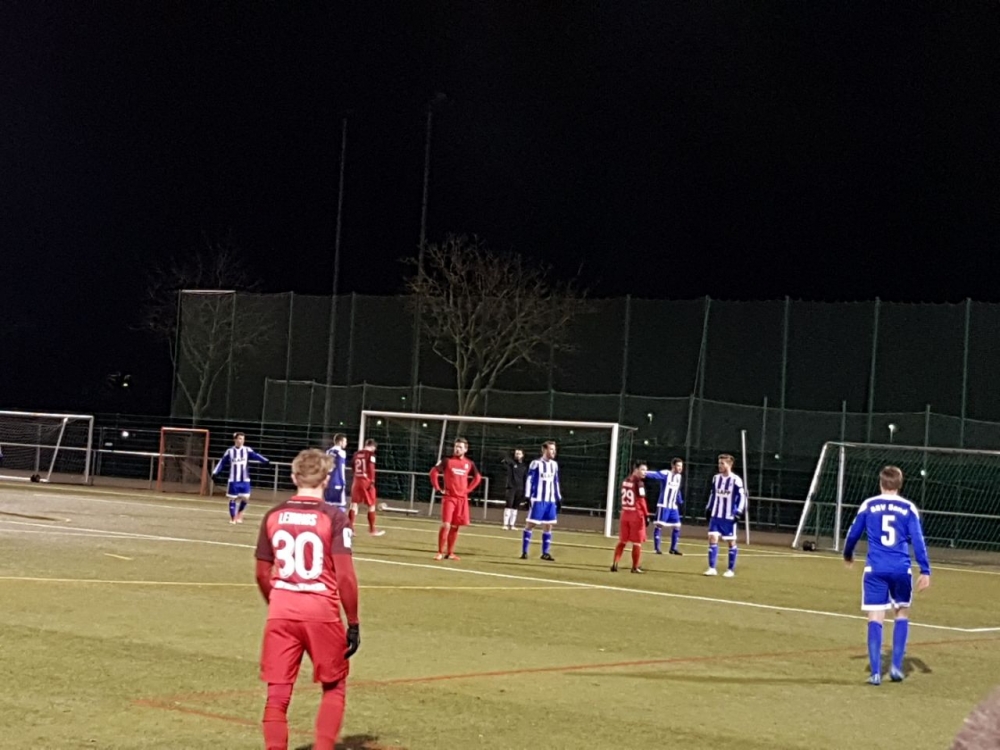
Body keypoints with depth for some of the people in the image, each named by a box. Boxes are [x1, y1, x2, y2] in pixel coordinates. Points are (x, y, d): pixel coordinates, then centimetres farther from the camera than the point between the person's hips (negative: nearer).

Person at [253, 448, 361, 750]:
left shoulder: (273, 516, 5)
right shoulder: (334, 517, -7)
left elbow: (262, 574, 10)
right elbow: (345, 575, -11)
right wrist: (353, 623, -3)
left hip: (281, 611, 2)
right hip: (322, 612, -2)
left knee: (278, 691, 7)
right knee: (334, 686, 16)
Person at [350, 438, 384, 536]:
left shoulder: (356, 454, 11)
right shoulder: (370, 454, -7)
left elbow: (353, 466, 13)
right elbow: (371, 468, -15)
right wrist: (372, 481, -15)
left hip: (356, 480, 6)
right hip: (366, 481, -6)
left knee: (354, 504, 7)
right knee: (371, 505, 5)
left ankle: (350, 528, 3)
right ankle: (372, 530, 9)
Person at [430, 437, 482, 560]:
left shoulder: (469, 463, 5)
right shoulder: (447, 461, -5)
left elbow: (477, 477, 18)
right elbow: (433, 472, -5)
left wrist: (468, 489, 9)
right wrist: (438, 489, -7)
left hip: (462, 498, 4)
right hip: (449, 497, -4)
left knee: (455, 527, 9)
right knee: (446, 525, -11)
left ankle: (450, 553, 19)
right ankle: (440, 552, -2)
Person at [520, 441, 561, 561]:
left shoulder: (554, 465, 11)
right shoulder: (536, 463, -7)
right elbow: (529, 480, -8)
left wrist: (559, 498, 16)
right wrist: (527, 496, -14)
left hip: (550, 500, 6)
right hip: (538, 499, -6)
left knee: (548, 526, 5)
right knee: (530, 524, -3)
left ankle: (545, 553, 11)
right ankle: (524, 552, 1)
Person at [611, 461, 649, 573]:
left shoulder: (625, 481, 10)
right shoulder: (639, 483, -13)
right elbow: (641, 501, -15)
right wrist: (646, 515, -12)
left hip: (625, 513, 7)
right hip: (636, 514, -7)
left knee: (622, 541, 13)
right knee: (637, 542, 3)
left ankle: (615, 564, 4)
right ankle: (635, 567, 7)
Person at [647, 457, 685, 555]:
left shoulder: (678, 477, 11)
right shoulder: (665, 474, -12)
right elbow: (655, 474, -30)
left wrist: (680, 501, 33)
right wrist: (644, 473, -47)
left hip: (673, 507, 7)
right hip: (663, 505, -7)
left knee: (677, 526, 6)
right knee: (659, 525, -5)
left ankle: (673, 548, 16)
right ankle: (657, 548, 2)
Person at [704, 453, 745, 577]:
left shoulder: (736, 480, -11)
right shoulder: (716, 478, 6)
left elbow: (742, 497, -8)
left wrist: (738, 512, -15)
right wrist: (708, 508, 14)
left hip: (729, 517, -5)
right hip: (715, 515, 5)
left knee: (731, 542, 5)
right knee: (712, 538, -5)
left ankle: (731, 570, 14)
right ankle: (712, 568, -2)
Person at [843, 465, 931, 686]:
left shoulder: (868, 505, 5)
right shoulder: (909, 508, 3)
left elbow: (853, 534, 12)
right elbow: (918, 541, -3)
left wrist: (847, 555, 32)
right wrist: (925, 571, -2)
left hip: (875, 570, 0)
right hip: (901, 570, 0)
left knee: (875, 619, 1)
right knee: (902, 614, 18)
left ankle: (876, 672, -5)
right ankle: (896, 666, 12)